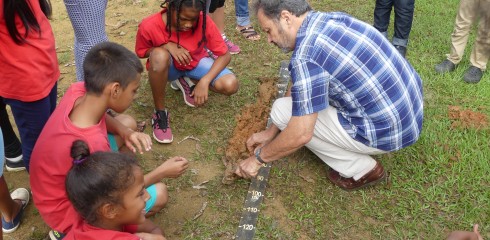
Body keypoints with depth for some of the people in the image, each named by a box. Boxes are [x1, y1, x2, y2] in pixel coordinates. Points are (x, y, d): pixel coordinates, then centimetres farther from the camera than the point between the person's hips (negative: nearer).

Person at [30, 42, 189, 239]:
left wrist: (125, 132, -14)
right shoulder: (92, 145, -41)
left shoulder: (78, 90, -20)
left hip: (74, 172, 8)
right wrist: (162, 172, -10)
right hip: (69, 208, -7)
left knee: (128, 122, 9)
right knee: (159, 194, -2)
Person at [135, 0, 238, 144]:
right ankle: (160, 113, -15)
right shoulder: (149, 26, -29)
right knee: (159, 56, -39)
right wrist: (166, 46, -29)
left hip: (196, 63, 2)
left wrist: (204, 81, -34)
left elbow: (225, 55, -21)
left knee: (230, 85, -24)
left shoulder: (203, 22, -28)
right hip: (168, 67, -2)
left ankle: (186, 82, 8)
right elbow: (141, 52, -9)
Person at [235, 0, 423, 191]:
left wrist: (258, 158, -1)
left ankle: (361, 169, 6)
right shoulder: (332, 19, 6)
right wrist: (271, 131, 20)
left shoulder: (306, 55, -23)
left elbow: (300, 135, -19)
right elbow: (300, 87, 15)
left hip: (387, 130, -9)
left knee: (282, 110, -1)